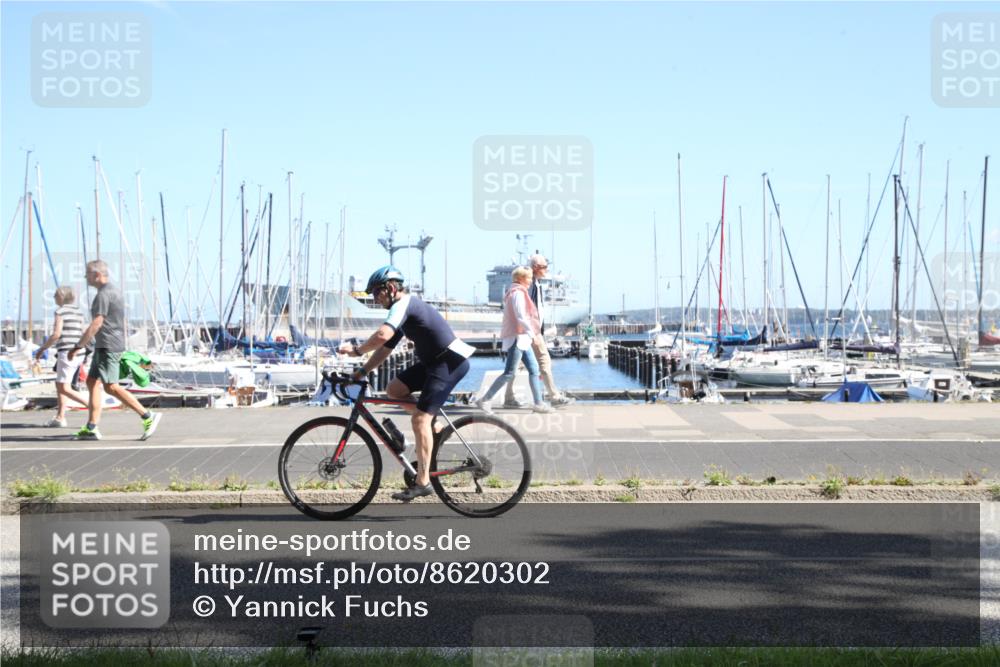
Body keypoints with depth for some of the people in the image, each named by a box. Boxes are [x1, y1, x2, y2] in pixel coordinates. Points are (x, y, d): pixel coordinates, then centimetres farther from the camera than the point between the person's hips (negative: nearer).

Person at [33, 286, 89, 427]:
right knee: (59, 385, 16)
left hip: (66, 352, -8)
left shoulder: (60, 311, -8)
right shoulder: (78, 311, 14)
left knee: (64, 389, -7)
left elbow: (56, 334, -15)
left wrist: (42, 349, -4)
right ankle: (60, 418, 14)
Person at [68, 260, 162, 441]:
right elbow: (120, 323, 21)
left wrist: (77, 347, -20)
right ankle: (91, 428, 7)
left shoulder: (103, 295, -15)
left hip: (107, 347, -11)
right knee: (92, 382, 9)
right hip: (104, 347, 11)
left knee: (111, 386, -11)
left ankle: (148, 416, -12)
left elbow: (96, 325, -22)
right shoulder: (115, 292, 17)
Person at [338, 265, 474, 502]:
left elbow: (382, 336, -30)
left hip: (451, 361, -10)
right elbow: (385, 348, 19)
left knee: (420, 418, -15)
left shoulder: (403, 304, -14)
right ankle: (432, 425, 15)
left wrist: (356, 349, -17)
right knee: (394, 389, 5)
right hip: (434, 360, 10)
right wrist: (362, 371, 11)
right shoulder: (403, 309, 18)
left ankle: (423, 482, -15)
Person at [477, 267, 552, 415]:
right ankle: (484, 400, -8)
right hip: (517, 337, -11)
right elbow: (521, 317, -21)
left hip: (522, 338, 11)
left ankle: (538, 403, 10)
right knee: (509, 373, -10)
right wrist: (532, 332, -12)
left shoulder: (514, 292, 18)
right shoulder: (518, 293, -13)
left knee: (534, 369, 9)